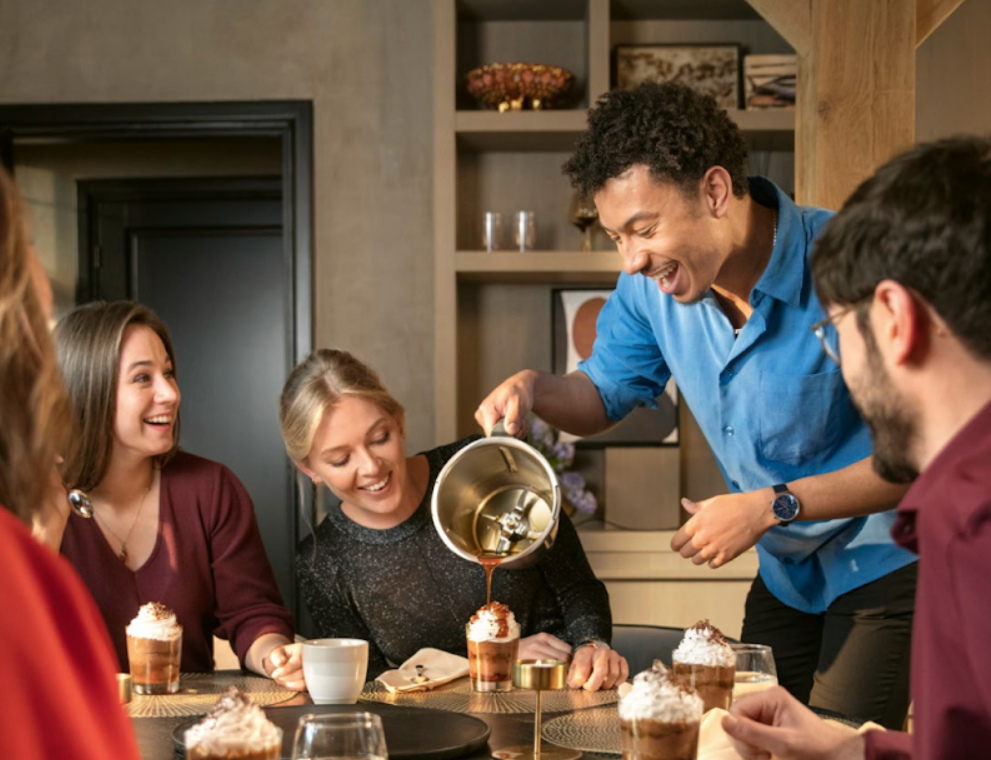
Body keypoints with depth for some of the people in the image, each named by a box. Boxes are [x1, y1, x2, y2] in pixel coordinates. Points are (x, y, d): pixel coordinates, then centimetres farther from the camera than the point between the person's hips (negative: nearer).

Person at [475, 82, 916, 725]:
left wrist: (772, 506, -25)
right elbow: (606, 395, 7)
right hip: (786, 570, 6)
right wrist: (533, 387, -16)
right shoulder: (651, 285, -8)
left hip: (887, 558, -6)